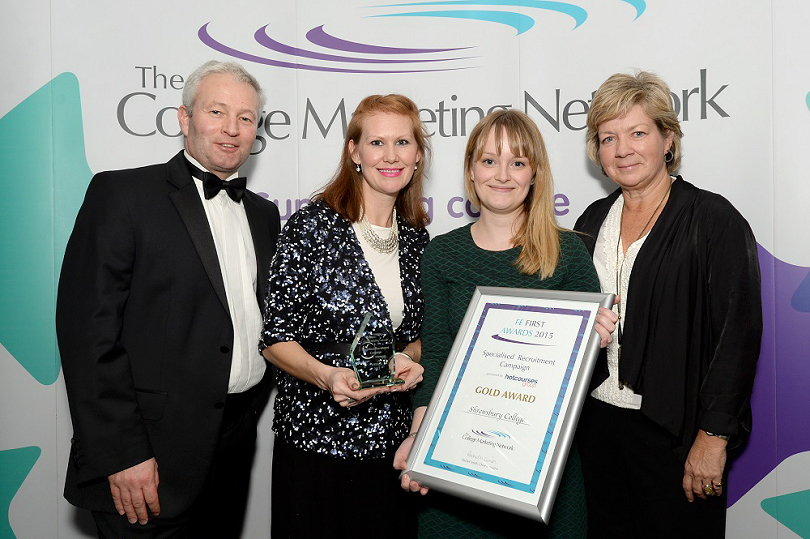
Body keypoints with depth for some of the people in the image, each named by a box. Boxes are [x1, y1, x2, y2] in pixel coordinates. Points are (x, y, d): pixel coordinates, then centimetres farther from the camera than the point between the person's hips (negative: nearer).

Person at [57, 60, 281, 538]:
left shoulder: (264, 213, 11)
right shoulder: (122, 193, -8)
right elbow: (89, 330, -14)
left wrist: (253, 404, 6)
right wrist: (121, 455, -17)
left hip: (236, 441, 6)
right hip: (153, 450, -5)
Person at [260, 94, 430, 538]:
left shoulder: (417, 238, 5)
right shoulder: (311, 226, -11)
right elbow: (275, 338, -10)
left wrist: (409, 359, -6)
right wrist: (327, 376, -25)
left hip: (393, 439, 5)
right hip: (316, 438, -4)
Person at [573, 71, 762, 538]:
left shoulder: (714, 219, -8)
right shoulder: (594, 221, 8)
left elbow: (739, 333, -12)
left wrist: (714, 435, -14)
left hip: (674, 431, -5)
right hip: (597, 421, 5)